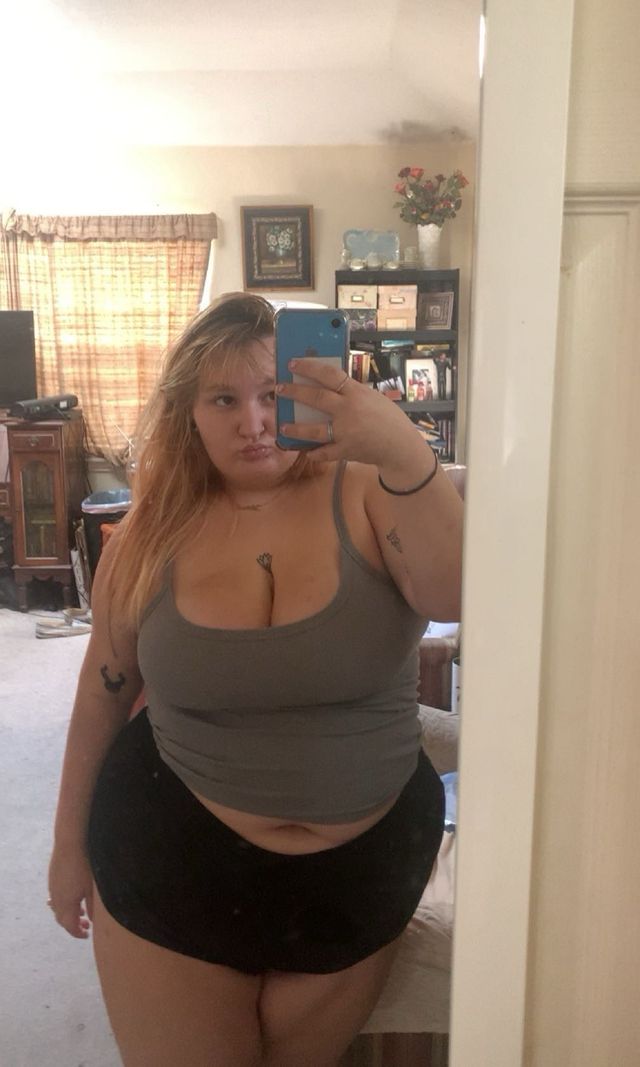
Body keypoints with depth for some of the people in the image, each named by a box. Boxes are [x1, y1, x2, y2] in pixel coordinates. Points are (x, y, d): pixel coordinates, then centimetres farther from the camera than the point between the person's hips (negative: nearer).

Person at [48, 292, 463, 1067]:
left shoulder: (367, 497, -12)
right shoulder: (156, 532, -6)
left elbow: (460, 597, -29)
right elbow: (104, 691, 3)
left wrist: (406, 453, -43)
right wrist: (70, 842, 10)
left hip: (366, 862, 0)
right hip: (173, 857, 1)